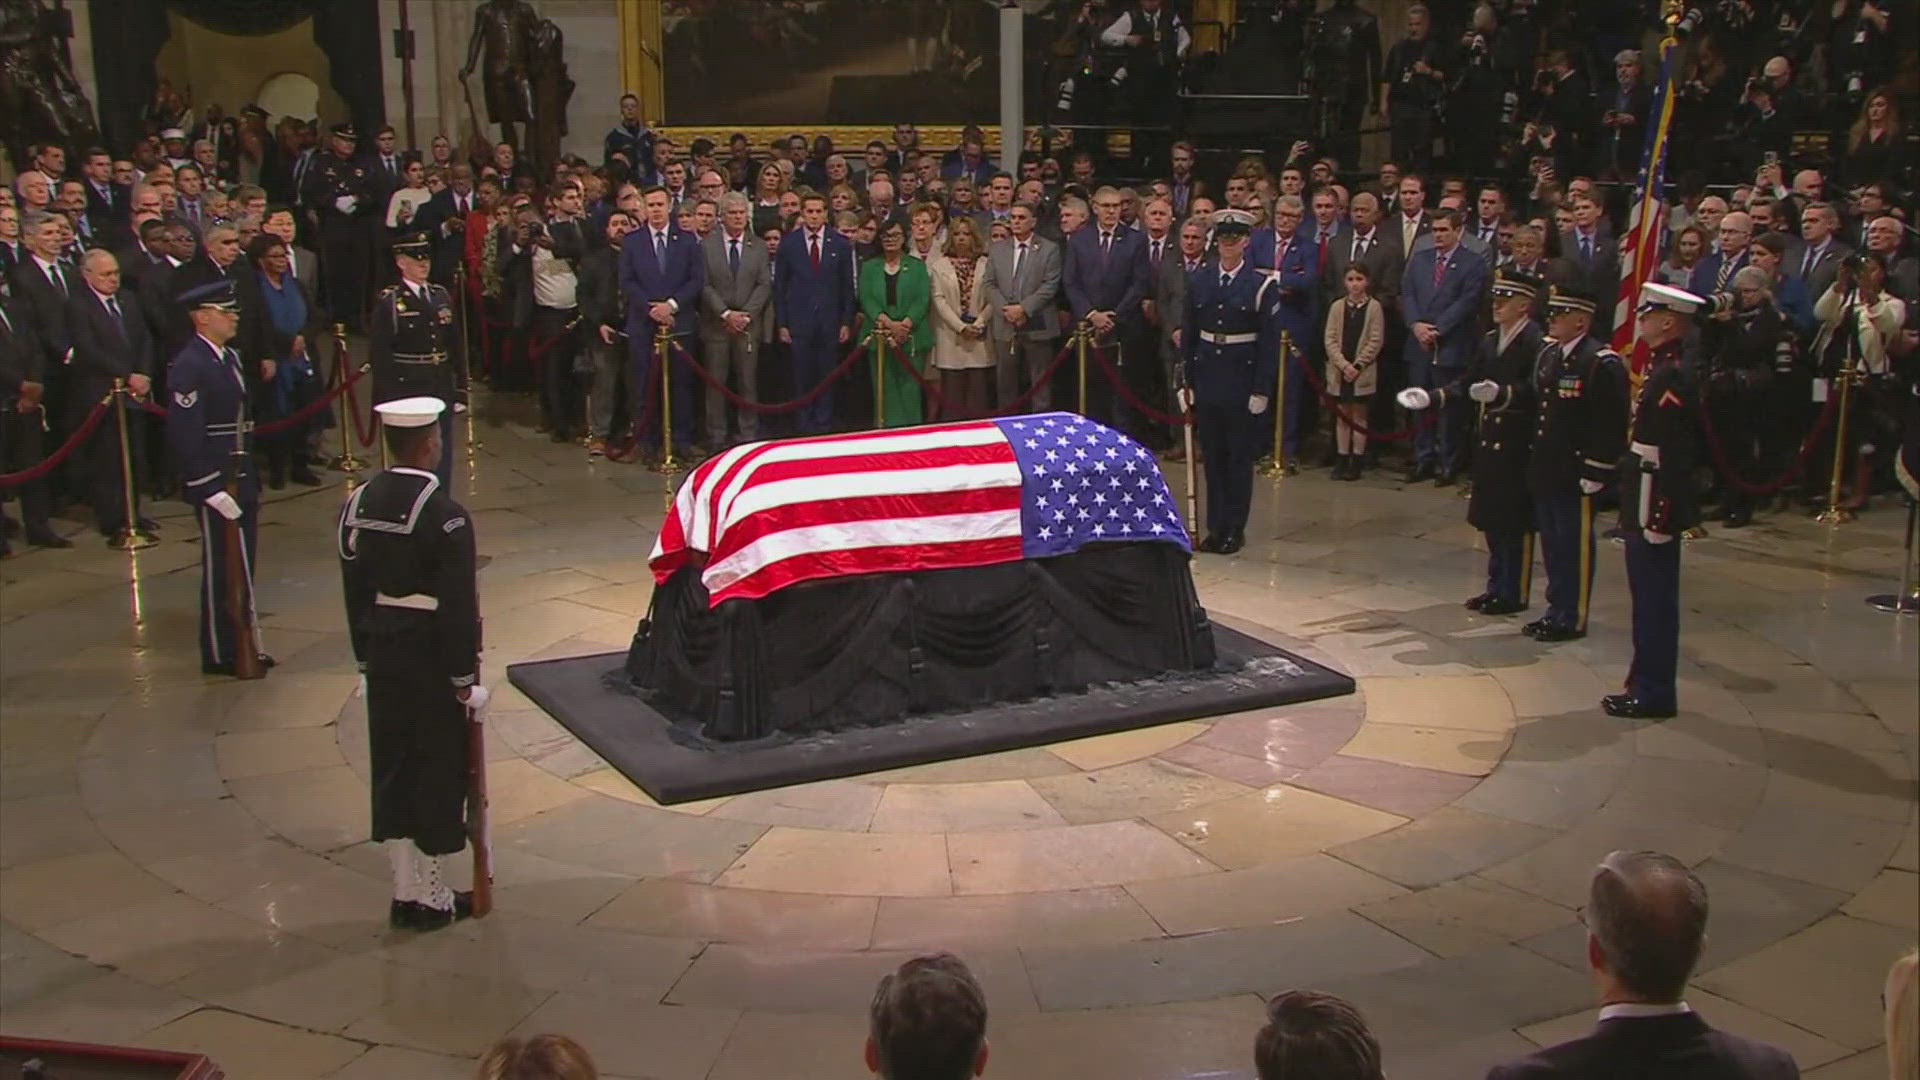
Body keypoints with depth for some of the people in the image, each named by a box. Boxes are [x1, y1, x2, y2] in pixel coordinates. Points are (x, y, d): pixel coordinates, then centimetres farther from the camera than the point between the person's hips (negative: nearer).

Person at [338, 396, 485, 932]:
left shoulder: (359, 503, 1)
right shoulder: (443, 514, -19)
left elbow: (354, 587, 8)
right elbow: (458, 604, -18)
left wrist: (366, 658, 16)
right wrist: (464, 678, -9)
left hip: (382, 656, 6)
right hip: (432, 661, -6)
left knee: (392, 769, 14)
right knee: (438, 770, 6)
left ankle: (405, 891, 23)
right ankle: (430, 897, 15)